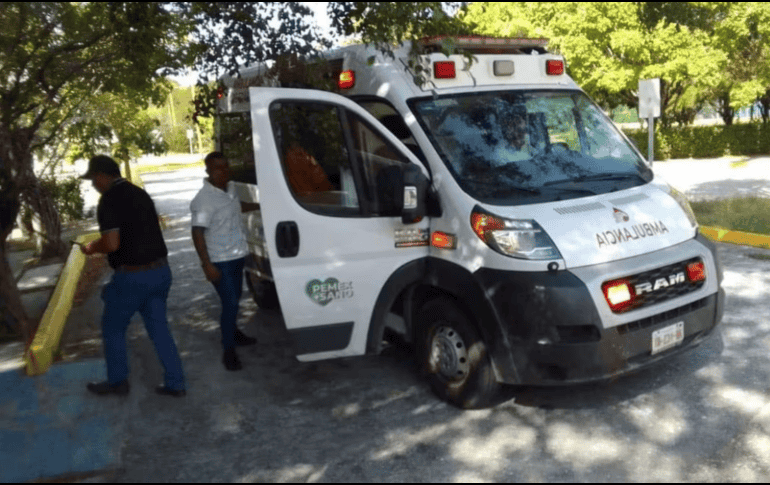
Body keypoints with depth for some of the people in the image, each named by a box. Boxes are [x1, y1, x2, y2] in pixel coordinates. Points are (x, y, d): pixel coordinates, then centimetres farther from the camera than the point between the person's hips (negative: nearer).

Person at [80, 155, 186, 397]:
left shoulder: (109, 200, -14)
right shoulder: (139, 193, 12)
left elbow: (112, 243, -22)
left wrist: (92, 247, -1)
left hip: (133, 276, -8)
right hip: (160, 270, 8)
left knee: (112, 327, 15)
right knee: (159, 328, 15)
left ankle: (117, 382, 29)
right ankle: (175, 384, 19)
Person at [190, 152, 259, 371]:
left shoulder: (230, 188, 3)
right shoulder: (204, 199, -23)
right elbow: (197, 233, -24)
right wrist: (207, 265, -27)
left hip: (237, 255, 8)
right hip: (220, 261, -8)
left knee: (235, 299, 22)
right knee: (230, 303, -8)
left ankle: (232, 332, 43)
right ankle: (228, 351, 5)